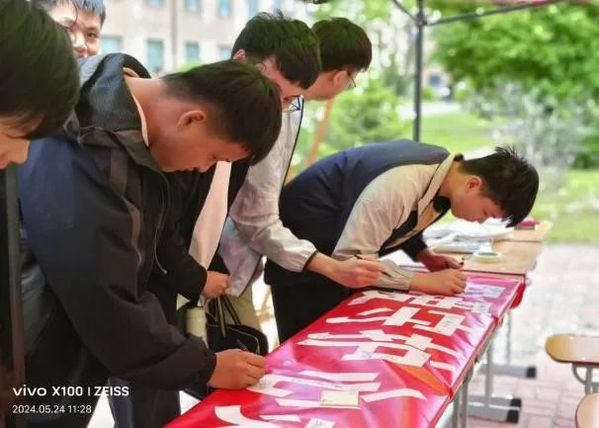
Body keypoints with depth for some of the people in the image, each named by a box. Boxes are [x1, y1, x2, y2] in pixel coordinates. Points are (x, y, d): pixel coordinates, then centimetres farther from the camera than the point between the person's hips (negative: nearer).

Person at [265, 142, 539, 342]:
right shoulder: (400, 184, -35)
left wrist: (423, 254, -6)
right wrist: (423, 281, -30)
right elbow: (349, 259, -32)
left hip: (336, 251, 9)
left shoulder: (443, 169, -6)